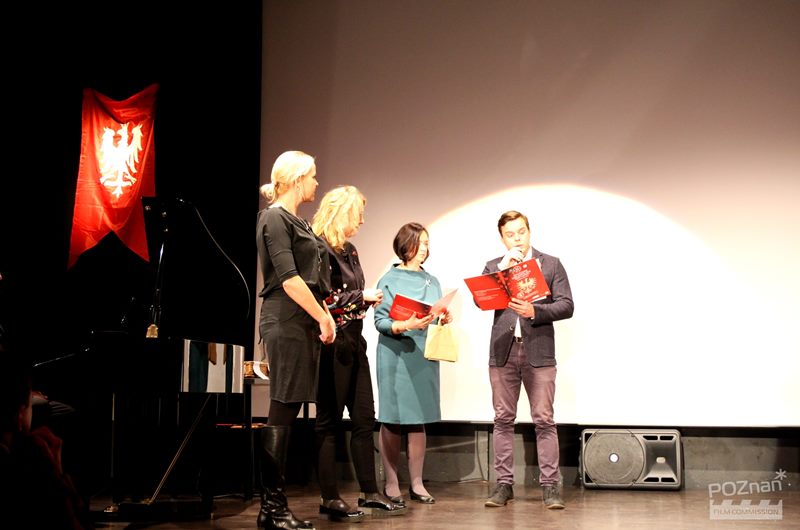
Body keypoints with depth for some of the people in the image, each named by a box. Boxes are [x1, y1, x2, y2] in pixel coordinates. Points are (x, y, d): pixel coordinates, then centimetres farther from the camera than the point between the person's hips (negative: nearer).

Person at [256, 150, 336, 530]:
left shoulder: (296, 222, 20)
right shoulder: (275, 218, -8)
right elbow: (288, 278, -16)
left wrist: (323, 316, 12)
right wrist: (323, 316, -12)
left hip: (303, 324, 9)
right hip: (286, 323, -9)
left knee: (287, 411, 8)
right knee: (281, 412, -8)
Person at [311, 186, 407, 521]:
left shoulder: (349, 250, 15)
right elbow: (324, 299, -19)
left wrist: (369, 299, 4)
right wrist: (362, 296, -12)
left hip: (353, 342, 9)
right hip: (332, 343, -9)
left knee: (364, 418, 9)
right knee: (330, 420, -2)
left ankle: (370, 494, 16)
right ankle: (329, 499, 5)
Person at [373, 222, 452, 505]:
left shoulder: (432, 281, 13)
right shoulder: (389, 280, -1)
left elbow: (437, 318, 16)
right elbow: (380, 322, -7)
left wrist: (444, 320, -5)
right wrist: (406, 325, -23)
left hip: (424, 357, 4)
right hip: (395, 356, -4)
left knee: (419, 419, 5)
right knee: (392, 420, -1)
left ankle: (416, 483, 10)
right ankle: (391, 483, 8)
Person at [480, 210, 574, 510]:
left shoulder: (551, 264, 7)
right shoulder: (494, 267, 11)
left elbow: (566, 306, -1)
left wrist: (534, 311, -17)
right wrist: (504, 267, -11)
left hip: (538, 352, -2)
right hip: (503, 351, 2)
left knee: (543, 420, -2)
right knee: (503, 419, 5)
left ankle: (550, 485, 3)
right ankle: (504, 484, 12)